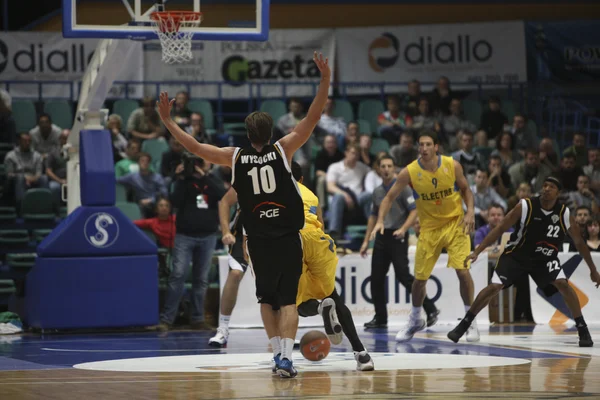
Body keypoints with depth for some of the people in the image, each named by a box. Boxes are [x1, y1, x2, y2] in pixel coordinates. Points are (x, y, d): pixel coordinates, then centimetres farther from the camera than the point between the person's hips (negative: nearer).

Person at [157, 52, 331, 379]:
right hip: (288, 238, -1)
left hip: (258, 240, 1)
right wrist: (325, 81, -9)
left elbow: (194, 147, 2)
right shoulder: (282, 150, -4)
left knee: (267, 299, 18)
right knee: (287, 299, -1)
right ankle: (286, 357, -16)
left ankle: (278, 352, 10)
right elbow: (312, 119, -7)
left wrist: (167, 121, 11)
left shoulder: (235, 157, -1)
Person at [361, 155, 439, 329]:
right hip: (381, 237, 7)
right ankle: (380, 318, 14)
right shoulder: (377, 192, 14)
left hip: (397, 237, -7)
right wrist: (366, 240, 18)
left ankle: (430, 309, -6)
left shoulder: (402, 188, -5)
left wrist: (403, 229, -25)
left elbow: (414, 211, -11)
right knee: (376, 279, 4)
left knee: (403, 276, -14)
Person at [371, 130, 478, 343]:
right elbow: (389, 197, -7)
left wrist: (470, 212, -12)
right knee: (420, 277, 5)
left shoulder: (452, 166, -11)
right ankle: (415, 320, 30)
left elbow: (465, 190, 4)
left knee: (463, 271, -14)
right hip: (429, 228, 1)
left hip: (455, 224, -1)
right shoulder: (409, 172, -13)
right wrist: (380, 220, -21)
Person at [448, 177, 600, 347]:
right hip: (516, 255, -1)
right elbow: (500, 229, -14)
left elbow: (579, 242, 0)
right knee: (494, 287, -12)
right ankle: (463, 326, 0)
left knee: (562, 284, -21)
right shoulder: (525, 206, -20)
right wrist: (477, 251, -20)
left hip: (545, 258, 1)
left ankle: (583, 330, -10)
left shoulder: (564, 214, -14)